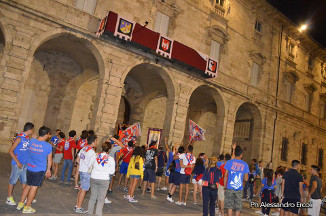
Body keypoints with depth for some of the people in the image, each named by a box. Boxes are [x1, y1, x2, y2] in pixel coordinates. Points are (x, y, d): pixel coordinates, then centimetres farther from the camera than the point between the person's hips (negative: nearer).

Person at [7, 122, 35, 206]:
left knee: (25, 181, 15)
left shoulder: (28, 138, 5)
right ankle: (9, 198, 21)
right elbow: (10, 151, -17)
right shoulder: (19, 138, -17)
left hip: (25, 164, 7)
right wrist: (18, 162, -17)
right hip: (17, 164, -7)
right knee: (13, 181, 7)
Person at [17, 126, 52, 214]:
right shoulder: (48, 146, -14)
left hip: (29, 168, 4)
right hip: (40, 170, -4)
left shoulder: (31, 141, -5)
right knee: (34, 187, 8)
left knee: (28, 185, 21)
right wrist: (48, 169, 11)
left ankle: (20, 204, 29)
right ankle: (27, 207, 16)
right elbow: (49, 160, -3)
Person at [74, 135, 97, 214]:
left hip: (81, 170, 8)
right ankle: (78, 208, 10)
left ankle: (77, 205, 28)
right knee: (84, 190, 2)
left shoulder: (83, 148, 5)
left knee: (81, 189, 19)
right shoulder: (92, 152, -20)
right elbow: (91, 165, -19)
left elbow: (78, 159, 14)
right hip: (87, 172, -8)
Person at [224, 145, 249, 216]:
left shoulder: (229, 162, -2)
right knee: (238, 209, 9)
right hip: (239, 189, 1)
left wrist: (225, 186, 6)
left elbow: (225, 176, -3)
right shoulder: (245, 164, 2)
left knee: (229, 207, 6)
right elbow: (246, 179, 3)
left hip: (230, 187, -1)